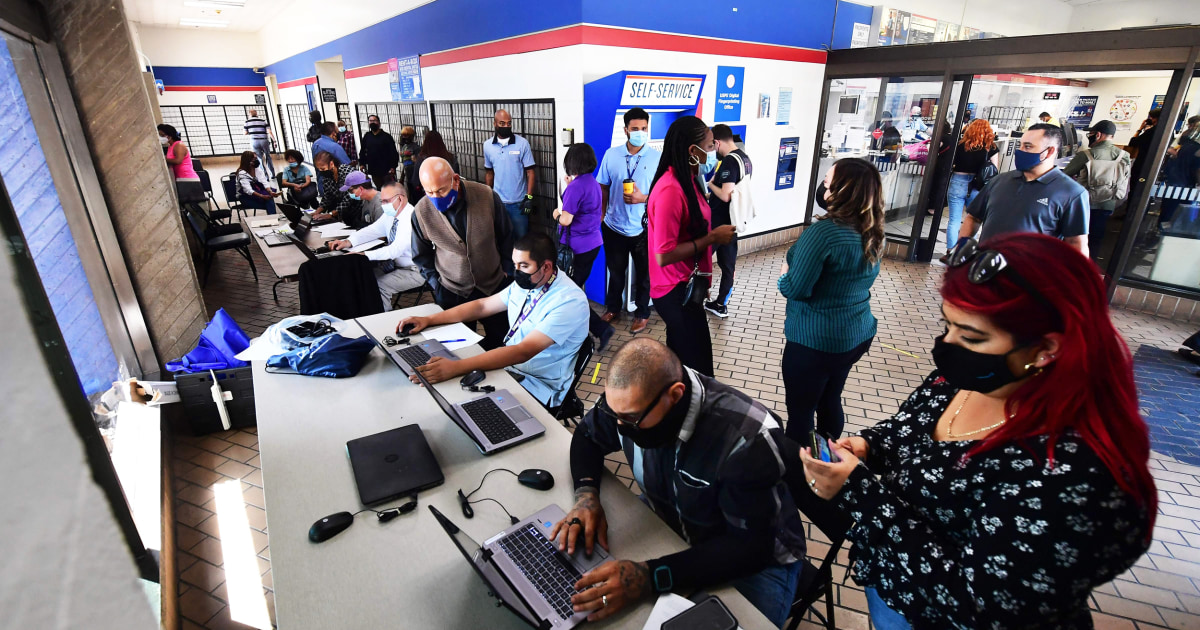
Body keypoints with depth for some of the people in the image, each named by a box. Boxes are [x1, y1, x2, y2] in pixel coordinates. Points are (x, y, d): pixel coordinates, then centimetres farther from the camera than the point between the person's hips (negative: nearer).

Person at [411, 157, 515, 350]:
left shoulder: (487, 197, -17)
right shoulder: (421, 211, -14)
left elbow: (505, 236, -1)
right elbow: (421, 255, 2)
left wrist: (507, 269, 3)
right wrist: (435, 283, -4)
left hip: (494, 286, 0)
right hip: (451, 292, 0)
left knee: (499, 339, 16)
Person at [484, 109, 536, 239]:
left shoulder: (522, 143, -7)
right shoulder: (487, 146, 3)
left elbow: (530, 172, -6)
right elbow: (489, 173, 13)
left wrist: (529, 197, -11)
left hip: (518, 202, -3)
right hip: (497, 201, 3)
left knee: (521, 237, 6)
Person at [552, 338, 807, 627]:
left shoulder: (747, 438, -36)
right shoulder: (631, 399, -20)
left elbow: (751, 548, -32)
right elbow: (587, 436, -1)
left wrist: (650, 576, -43)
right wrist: (587, 494, -21)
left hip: (755, 560, -4)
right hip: (668, 521, 5)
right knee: (581, 557, -7)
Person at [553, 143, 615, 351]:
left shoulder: (575, 187, -19)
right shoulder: (593, 183, 8)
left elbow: (566, 220, -22)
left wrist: (557, 213, -1)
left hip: (577, 246, -9)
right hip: (593, 243, 9)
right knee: (577, 286, 20)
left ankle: (601, 328, -5)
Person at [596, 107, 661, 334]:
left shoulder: (658, 158, -9)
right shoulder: (611, 154, -2)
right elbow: (603, 188, 7)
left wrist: (643, 198, -21)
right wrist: (601, 213, 5)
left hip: (644, 228, -2)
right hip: (614, 226, 2)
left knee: (644, 273, 13)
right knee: (615, 271, 19)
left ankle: (642, 313, 31)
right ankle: (613, 308, 38)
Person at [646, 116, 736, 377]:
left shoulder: (686, 180, 7)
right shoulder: (670, 190, -23)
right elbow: (664, 255, -26)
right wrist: (713, 237, -19)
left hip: (685, 287, 9)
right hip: (677, 292, -9)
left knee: (681, 360, 20)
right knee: (698, 368, 1)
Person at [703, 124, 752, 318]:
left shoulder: (729, 161, -19)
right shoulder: (745, 158, 10)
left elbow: (725, 196, -25)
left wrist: (710, 184, -8)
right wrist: (711, 195, 20)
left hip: (719, 222, -9)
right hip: (733, 220, 9)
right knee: (728, 264, 12)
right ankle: (721, 305, 22)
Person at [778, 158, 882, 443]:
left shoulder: (824, 232, -24)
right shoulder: (874, 233, 2)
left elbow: (794, 289, -23)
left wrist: (785, 268, -2)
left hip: (815, 340, -9)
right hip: (859, 334, 9)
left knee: (800, 411, 8)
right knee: (830, 402, 24)